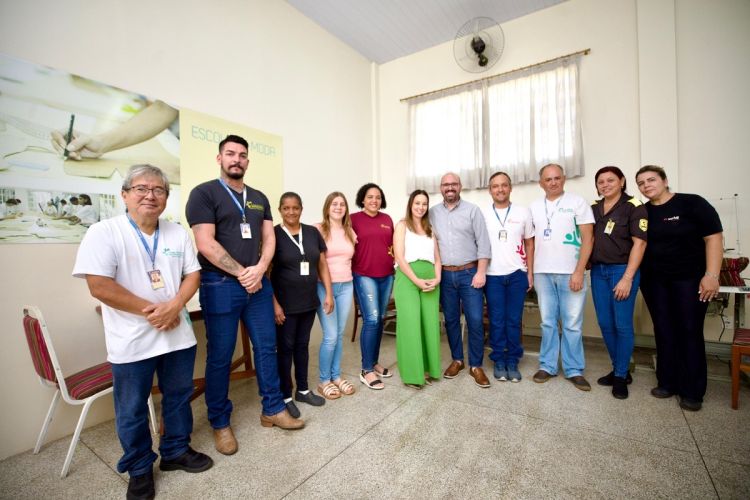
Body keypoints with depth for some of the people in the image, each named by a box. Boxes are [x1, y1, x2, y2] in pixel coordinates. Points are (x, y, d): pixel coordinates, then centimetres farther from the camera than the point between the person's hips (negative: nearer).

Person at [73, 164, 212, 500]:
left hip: (178, 334, 4)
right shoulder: (104, 233, -8)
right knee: (132, 409, 14)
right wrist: (150, 311, -17)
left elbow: (193, 274, 4)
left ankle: (176, 451, 39)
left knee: (179, 397, 17)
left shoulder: (178, 233, 4)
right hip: (131, 341, -3)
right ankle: (139, 469, 35)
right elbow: (99, 286, -16)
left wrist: (174, 305, -14)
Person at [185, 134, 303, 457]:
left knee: (266, 347, 11)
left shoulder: (259, 198, 13)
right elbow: (206, 244, -13)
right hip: (220, 286, -5)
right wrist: (241, 273, -13)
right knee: (220, 357, 7)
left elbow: (269, 238, 8)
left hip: (258, 283, 5)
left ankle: (272, 410, 28)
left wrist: (259, 270, -10)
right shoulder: (204, 193, -4)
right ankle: (220, 423, 26)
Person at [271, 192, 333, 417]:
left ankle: (303, 390, 33)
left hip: (309, 302, 4)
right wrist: (274, 304, -13)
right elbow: (266, 273, -8)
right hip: (285, 304, -4)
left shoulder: (313, 232, 4)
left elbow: (322, 265, 8)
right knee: (285, 348, 8)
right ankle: (285, 396, 24)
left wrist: (328, 293, 3)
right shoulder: (273, 235, -7)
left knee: (302, 345, 17)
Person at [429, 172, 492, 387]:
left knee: (475, 321, 0)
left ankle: (476, 366, 16)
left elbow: (483, 243, -3)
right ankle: (457, 360, 28)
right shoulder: (432, 213, 7)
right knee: (451, 320, 11)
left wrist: (481, 272, -9)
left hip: (469, 273, -2)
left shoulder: (472, 210, 0)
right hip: (445, 275, 2)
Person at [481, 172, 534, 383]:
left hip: (517, 274, 1)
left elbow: (529, 244, 9)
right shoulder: (482, 213, 1)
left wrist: (530, 272, 4)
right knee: (496, 321, 6)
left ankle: (512, 361, 22)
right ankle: (498, 361, 20)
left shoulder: (523, 212, 5)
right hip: (492, 275, -1)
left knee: (514, 320, 7)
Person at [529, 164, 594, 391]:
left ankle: (574, 370, 18)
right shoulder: (534, 207, 9)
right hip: (542, 273, 3)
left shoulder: (578, 203, 0)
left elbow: (587, 239, -4)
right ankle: (547, 366, 20)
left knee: (572, 324, 4)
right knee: (548, 322, 10)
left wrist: (579, 272, -11)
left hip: (570, 273, -2)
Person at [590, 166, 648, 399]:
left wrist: (627, 278, -15)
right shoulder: (593, 208, 10)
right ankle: (618, 369, 26)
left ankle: (621, 376, 15)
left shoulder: (634, 207, -5)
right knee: (605, 324, 9)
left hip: (622, 270, -5)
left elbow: (639, 243, -10)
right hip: (598, 271, 5)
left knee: (623, 325, 0)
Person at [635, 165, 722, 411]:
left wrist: (711, 275, -16)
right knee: (664, 332, 9)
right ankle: (667, 383, 21)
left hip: (690, 278, -3)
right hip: (654, 281, 3)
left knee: (690, 332, 3)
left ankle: (692, 391, 15)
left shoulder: (692, 203, -6)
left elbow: (713, 237, -9)